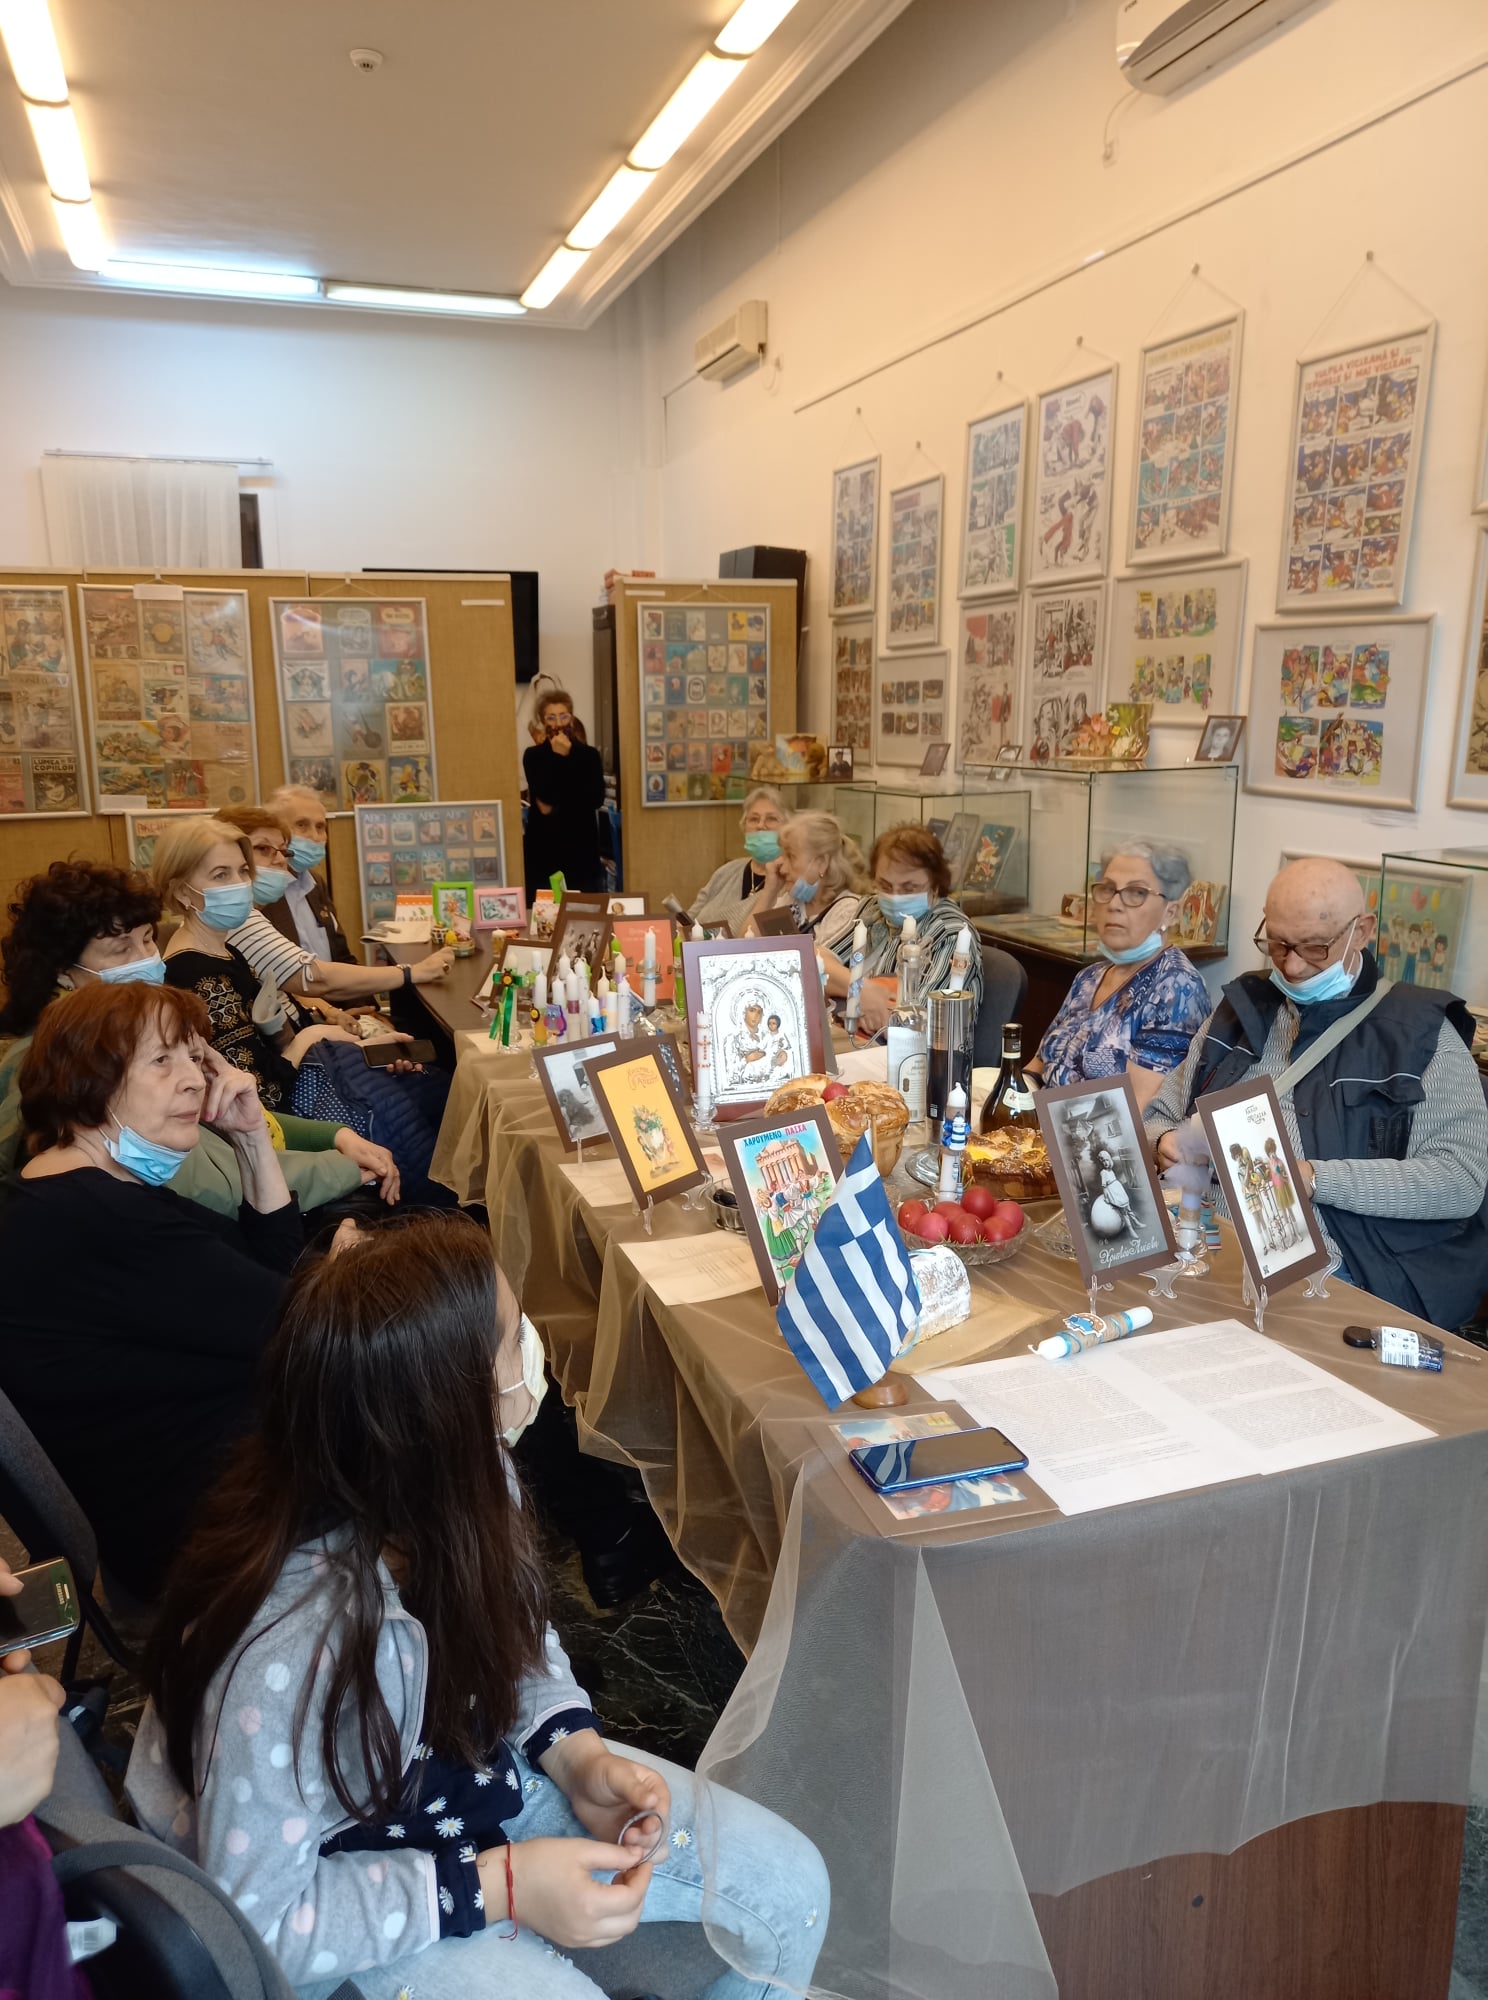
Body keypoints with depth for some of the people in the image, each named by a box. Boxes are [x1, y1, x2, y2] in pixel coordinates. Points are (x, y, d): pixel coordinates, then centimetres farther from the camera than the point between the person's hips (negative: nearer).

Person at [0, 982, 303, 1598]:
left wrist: (253, 1138, -3)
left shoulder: (108, 1191, 8)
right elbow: (291, 1325, -23)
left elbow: (278, 1270, 8)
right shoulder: (94, 1218, -25)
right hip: (199, 1523, -10)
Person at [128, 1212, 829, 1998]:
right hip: (329, 1878, -5)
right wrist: (498, 1887, -25)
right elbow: (255, 1922, -24)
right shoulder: (292, 1648, -39)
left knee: (790, 1887, 2)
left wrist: (579, 1755, -13)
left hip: (461, 1767, 5)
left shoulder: (462, 1482, -20)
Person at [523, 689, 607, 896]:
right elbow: (544, 798, -12)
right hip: (543, 850, -1)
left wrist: (568, 758, -11)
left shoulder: (589, 755, 4)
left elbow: (596, 799, -9)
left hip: (582, 848, 1)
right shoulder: (533, 756, 2)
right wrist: (559, 756, -12)